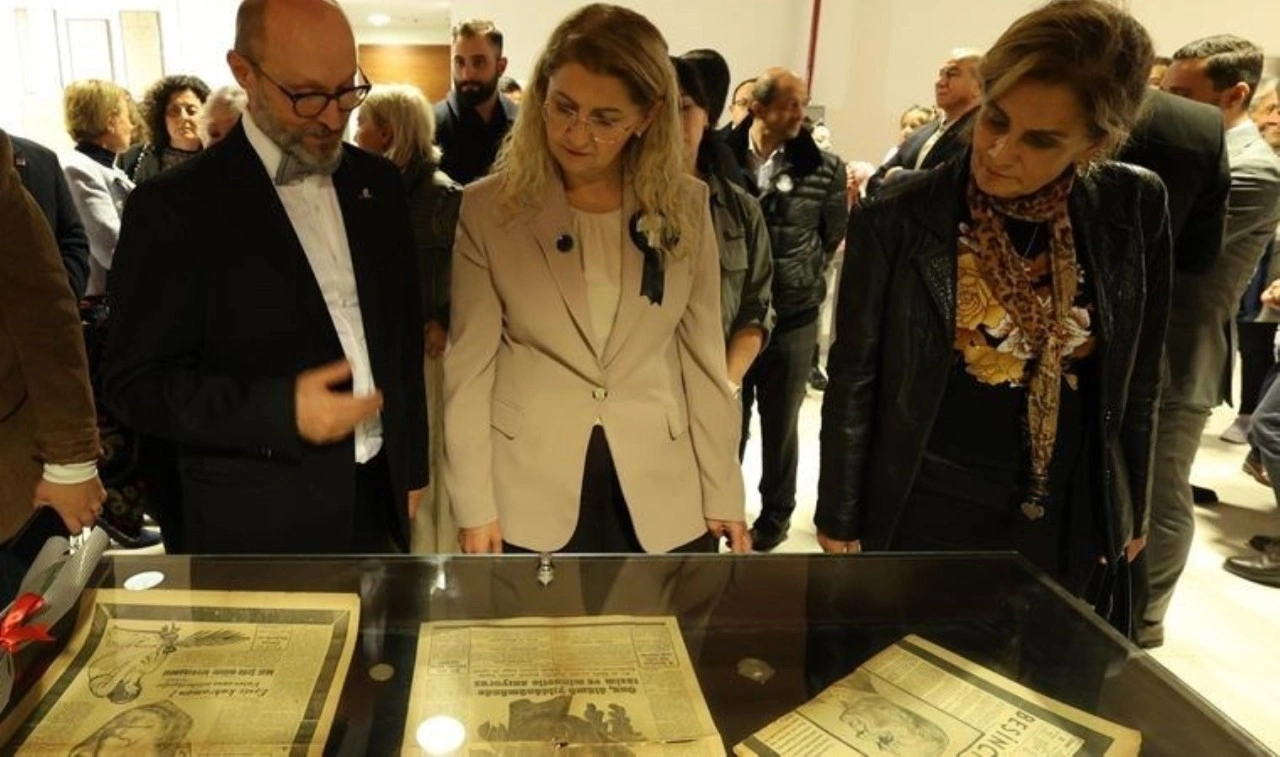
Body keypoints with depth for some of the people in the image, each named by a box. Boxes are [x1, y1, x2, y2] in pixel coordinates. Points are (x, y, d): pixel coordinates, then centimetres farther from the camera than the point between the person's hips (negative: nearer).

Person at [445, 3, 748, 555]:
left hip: (661, 492, 2)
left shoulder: (685, 207, -2)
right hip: (530, 490, -1)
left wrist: (723, 492, 4)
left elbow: (702, 356, 2)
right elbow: (469, 364, -5)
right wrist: (473, 504, -5)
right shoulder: (488, 208, -7)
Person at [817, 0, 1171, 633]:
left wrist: (1131, 508, 10)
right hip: (923, 516, -3)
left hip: (1068, 525, 3)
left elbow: (1140, 378, 4)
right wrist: (839, 520, -3)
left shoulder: (1135, 210, -8)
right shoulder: (896, 222, -16)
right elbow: (854, 380, -8)